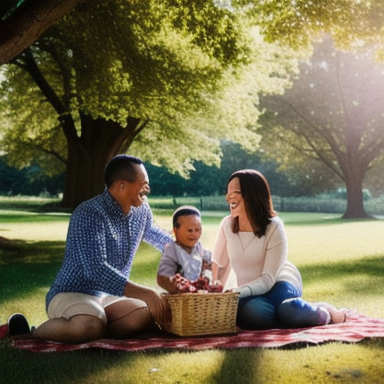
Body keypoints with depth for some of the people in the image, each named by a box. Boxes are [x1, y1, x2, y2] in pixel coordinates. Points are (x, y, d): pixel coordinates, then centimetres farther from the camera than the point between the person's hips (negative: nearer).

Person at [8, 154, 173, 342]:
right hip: (72, 295, -7)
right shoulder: (89, 215, -20)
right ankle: (32, 334, -12)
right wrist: (144, 293, -33)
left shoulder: (141, 210, 5)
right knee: (90, 326, -40)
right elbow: (97, 271, -30)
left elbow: (151, 232, 31)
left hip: (109, 297, 7)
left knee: (154, 314, -20)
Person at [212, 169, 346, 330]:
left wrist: (238, 292, -36)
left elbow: (267, 279, -21)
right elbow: (217, 264, 5)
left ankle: (325, 312, -3)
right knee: (253, 312, -35)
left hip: (279, 283, -2)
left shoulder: (273, 227, -18)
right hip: (250, 293, 2)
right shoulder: (227, 224, -8)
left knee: (288, 311, -37)